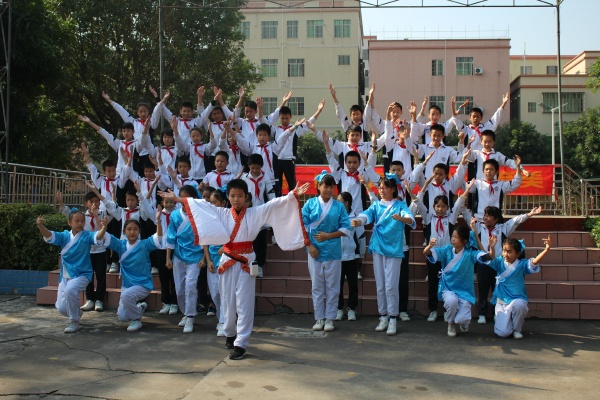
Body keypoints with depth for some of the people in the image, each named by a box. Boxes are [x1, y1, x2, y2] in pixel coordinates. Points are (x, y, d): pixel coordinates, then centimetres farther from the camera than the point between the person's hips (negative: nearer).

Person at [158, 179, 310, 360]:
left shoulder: (256, 213, -1)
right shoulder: (222, 213, 6)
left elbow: (276, 204, -8)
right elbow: (201, 205, 5)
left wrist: (293, 195, -20)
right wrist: (177, 199, 4)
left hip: (246, 262, -2)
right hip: (227, 262, 3)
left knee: (244, 303, -3)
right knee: (227, 300, 11)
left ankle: (240, 344, 0)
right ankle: (230, 334, 33)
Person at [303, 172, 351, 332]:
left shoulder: (339, 206, 3)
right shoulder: (310, 204, 3)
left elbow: (346, 229, 1)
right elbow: (302, 226, 0)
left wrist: (328, 236, -10)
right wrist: (309, 245, -8)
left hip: (333, 251, 0)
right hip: (315, 251, 0)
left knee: (332, 286, 5)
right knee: (317, 286, 7)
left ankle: (330, 318, 15)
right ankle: (319, 318, 17)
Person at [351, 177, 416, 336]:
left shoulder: (400, 205, 1)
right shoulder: (376, 205, 9)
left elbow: (410, 218, -18)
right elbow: (367, 215, -10)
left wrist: (401, 218, -41)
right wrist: (358, 221, -32)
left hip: (394, 249, -3)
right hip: (378, 247, 4)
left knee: (391, 286, -6)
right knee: (380, 286, 9)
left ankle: (393, 320, 3)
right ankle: (383, 317, 19)